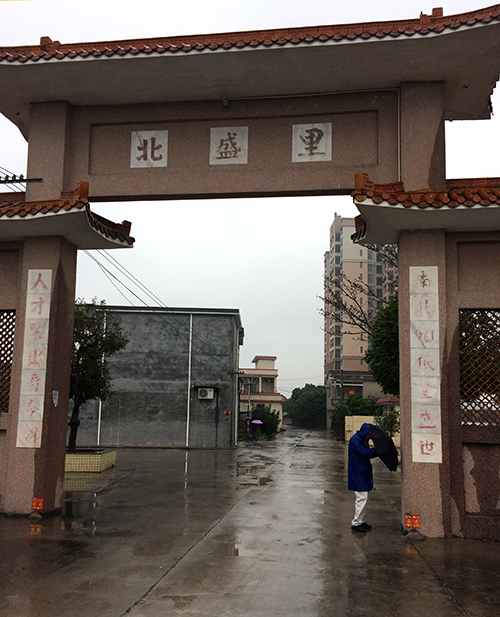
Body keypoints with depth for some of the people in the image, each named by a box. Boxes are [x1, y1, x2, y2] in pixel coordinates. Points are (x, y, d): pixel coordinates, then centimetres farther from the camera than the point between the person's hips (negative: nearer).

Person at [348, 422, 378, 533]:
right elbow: (365, 452, -27)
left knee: (363, 498, 14)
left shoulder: (363, 440, 12)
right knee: (362, 498, -9)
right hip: (357, 475, -10)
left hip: (363, 473, 10)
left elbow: (368, 453, 14)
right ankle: (356, 523, -1)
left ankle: (360, 521, 24)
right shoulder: (355, 440, -19)